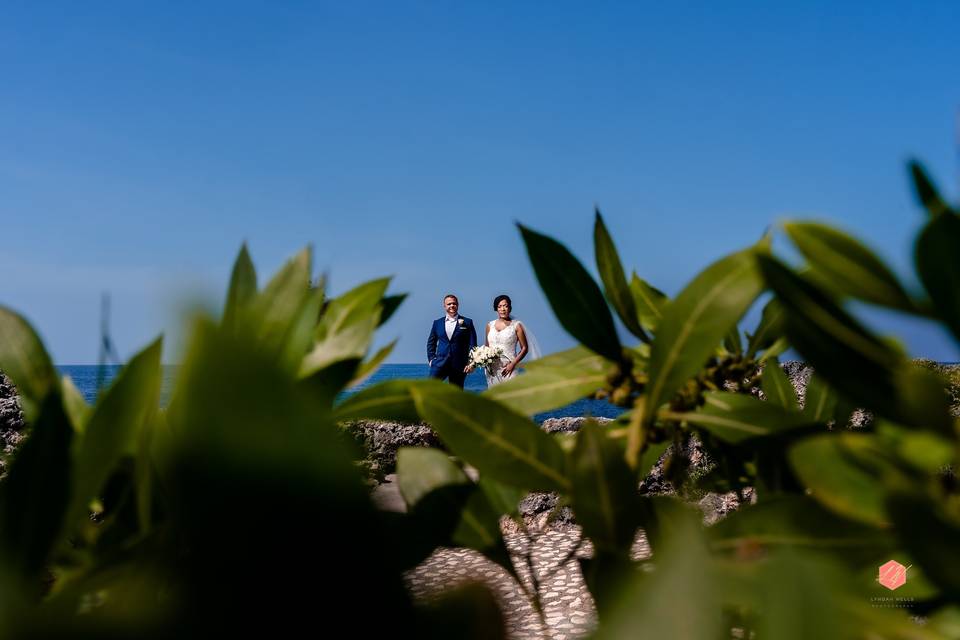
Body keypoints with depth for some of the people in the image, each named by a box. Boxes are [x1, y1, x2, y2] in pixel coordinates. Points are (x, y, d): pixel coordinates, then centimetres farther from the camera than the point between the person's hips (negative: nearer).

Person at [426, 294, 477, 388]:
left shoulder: (467, 322, 4)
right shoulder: (437, 323, 11)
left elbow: (473, 344, 2)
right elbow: (431, 342, 18)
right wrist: (431, 358, 7)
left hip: (459, 365, -1)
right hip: (440, 362, 1)